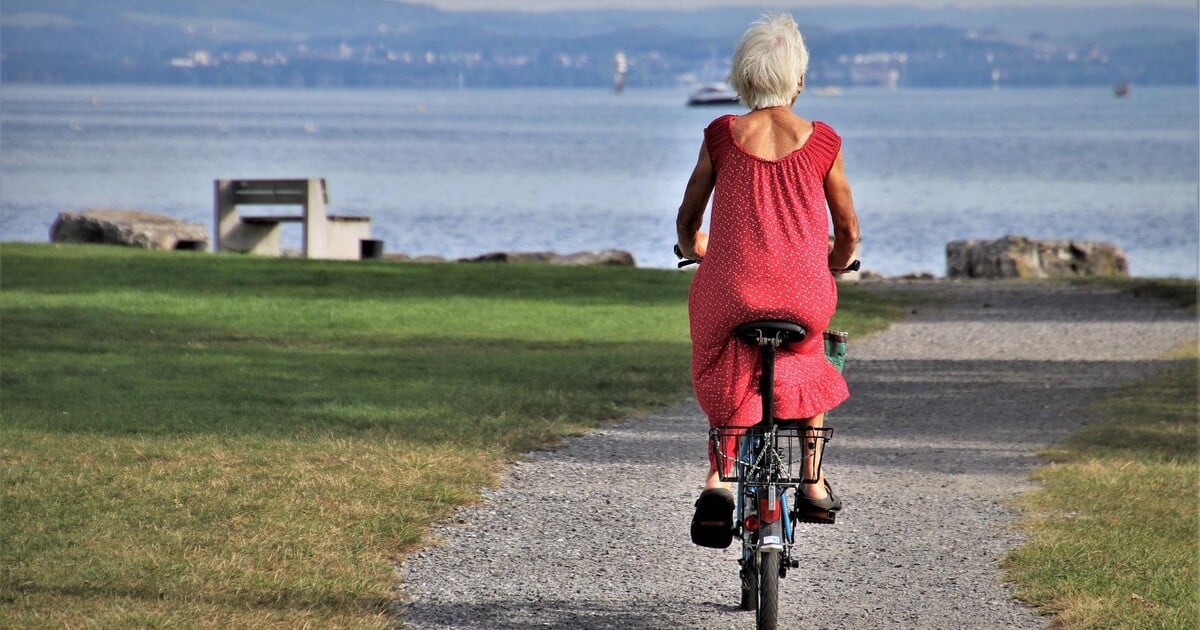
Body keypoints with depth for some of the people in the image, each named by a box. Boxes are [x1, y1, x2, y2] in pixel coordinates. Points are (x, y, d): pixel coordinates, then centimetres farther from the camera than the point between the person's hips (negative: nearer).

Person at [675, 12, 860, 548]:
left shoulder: (721, 136, 2)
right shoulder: (821, 143, 1)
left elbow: (687, 220, 12)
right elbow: (848, 232, 10)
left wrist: (692, 249, 35)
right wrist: (835, 267, 33)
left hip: (731, 293, 0)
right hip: (805, 296, 0)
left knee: (725, 379, 26)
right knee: (807, 360, 33)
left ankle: (717, 479, 3)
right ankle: (814, 483, 29)